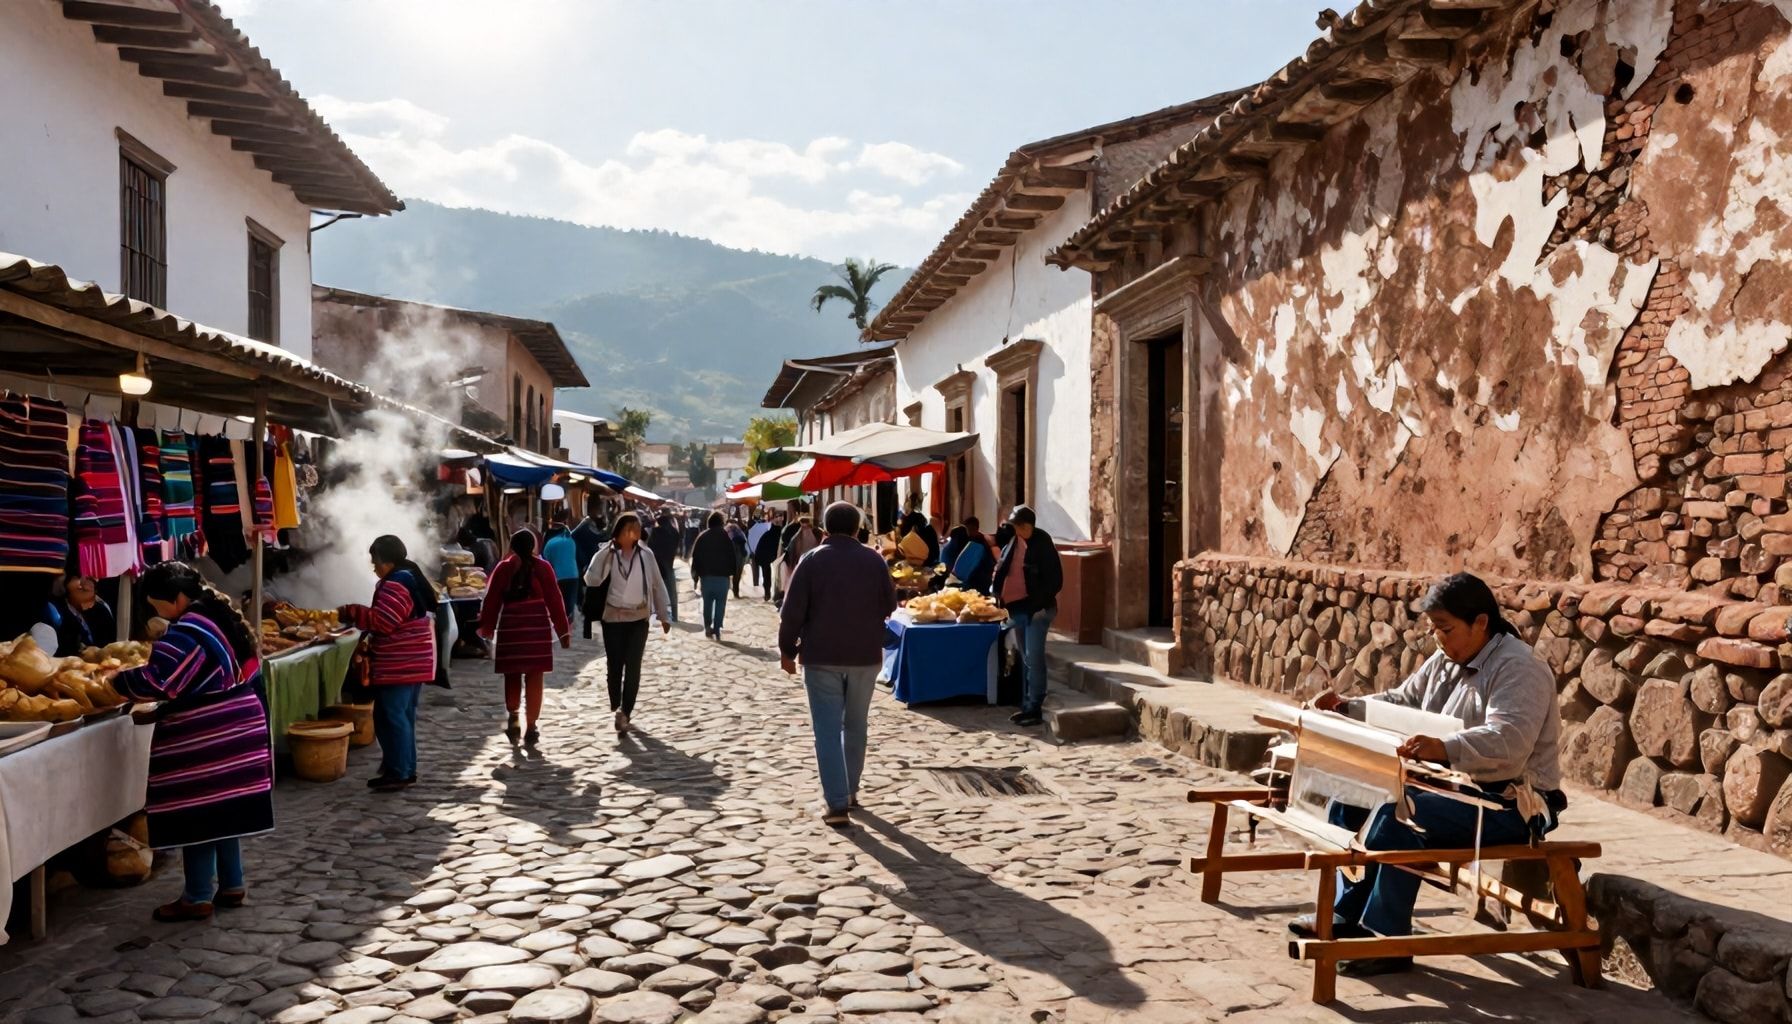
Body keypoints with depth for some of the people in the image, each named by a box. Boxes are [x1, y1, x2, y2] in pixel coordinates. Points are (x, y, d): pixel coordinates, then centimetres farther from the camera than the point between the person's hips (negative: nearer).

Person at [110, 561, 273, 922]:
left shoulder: (188, 631, -19)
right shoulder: (222, 618, 12)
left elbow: (156, 681, -23)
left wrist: (119, 682, -6)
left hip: (203, 735, -10)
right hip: (236, 726, 10)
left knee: (197, 812, -1)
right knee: (224, 807, 16)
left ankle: (198, 898, 6)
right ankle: (232, 886, 23)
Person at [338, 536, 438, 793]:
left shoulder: (396, 584, -17)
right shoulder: (412, 578, 16)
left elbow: (381, 621, -22)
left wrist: (349, 612, -11)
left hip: (398, 665, -10)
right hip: (413, 662, 10)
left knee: (390, 716, -5)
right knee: (404, 715, 14)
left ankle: (398, 773, -3)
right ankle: (407, 769, 20)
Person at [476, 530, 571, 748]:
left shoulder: (503, 568, 1)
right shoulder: (542, 568, -2)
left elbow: (492, 600, 3)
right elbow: (554, 600, -2)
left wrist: (487, 627, 14)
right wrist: (563, 630, 4)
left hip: (510, 628, 1)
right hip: (537, 629, -1)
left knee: (512, 676, 16)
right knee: (534, 679, 5)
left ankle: (513, 718, 6)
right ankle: (531, 728, 6)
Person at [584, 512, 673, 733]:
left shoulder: (646, 555, -1)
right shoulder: (608, 554, -6)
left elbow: (657, 585, 5)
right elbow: (592, 580, -20)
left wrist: (665, 615, 4)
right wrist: (606, 550, -21)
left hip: (639, 618, 1)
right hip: (613, 618, -1)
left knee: (633, 667, -2)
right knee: (614, 665, 5)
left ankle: (625, 711, 5)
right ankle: (616, 708, 22)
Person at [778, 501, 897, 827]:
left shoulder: (812, 561, -7)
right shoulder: (874, 560, -1)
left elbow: (792, 612, -8)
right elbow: (889, 605, 7)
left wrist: (787, 650, 3)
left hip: (822, 656, -2)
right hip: (865, 655, 2)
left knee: (828, 730, -1)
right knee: (855, 725, 18)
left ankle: (837, 803, -7)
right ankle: (850, 789, 28)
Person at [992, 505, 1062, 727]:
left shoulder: (1043, 545, -11)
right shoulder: (1012, 542, 8)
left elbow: (1055, 580, -12)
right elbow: (1002, 570, 21)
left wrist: (1040, 606, -17)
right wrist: (996, 590, 4)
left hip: (1035, 610, -7)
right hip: (1016, 609, 7)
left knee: (1034, 659, -7)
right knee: (1026, 660, 14)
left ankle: (1035, 709, -3)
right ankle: (1027, 706, 22)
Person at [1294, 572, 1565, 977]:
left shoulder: (1519, 668, -18)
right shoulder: (1445, 661, 10)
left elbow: (1508, 741, -34)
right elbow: (1401, 702, 18)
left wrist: (1444, 748, -51)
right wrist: (1347, 708, 0)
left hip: (1506, 804, -9)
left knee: (1400, 813, -30)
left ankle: (1385, 938, -20)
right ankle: (1346, 913, 3)